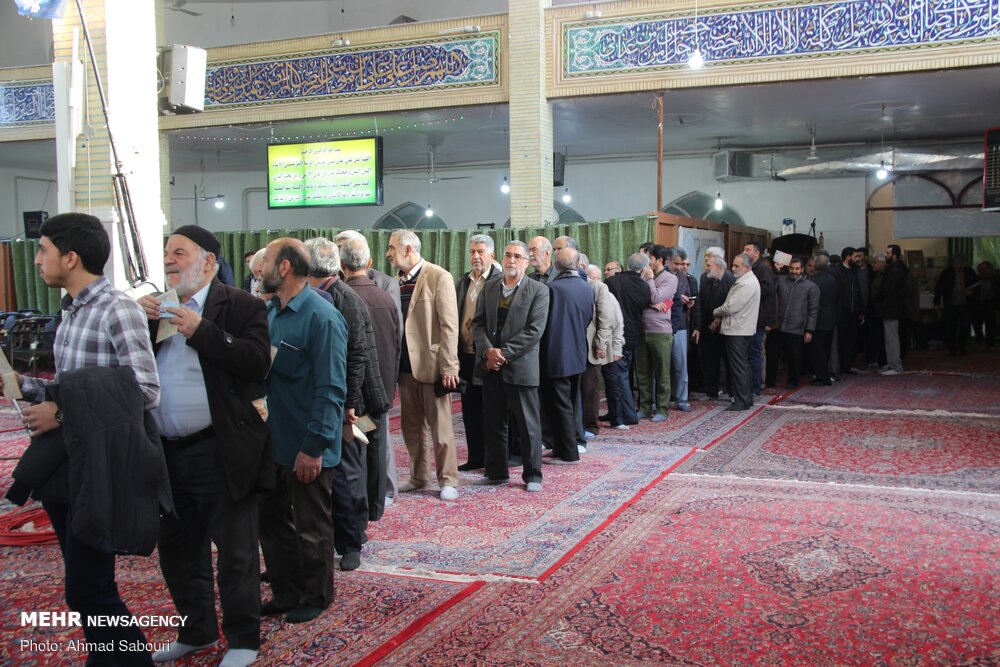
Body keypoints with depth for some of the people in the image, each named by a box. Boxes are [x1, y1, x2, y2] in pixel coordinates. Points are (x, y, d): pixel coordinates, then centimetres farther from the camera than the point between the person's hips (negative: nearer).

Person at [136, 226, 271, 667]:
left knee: (235, 552, 6)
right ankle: (197, 631, 38)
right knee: (178, 550, 19)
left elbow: (258, 362, -20)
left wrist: (201, 330, -23)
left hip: (220, 454, -6)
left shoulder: (241, 306, -6)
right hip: (167, 453, 7)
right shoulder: (154, 308, 12)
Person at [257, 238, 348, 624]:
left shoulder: (322, 317, -19)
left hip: (306, 447, -8)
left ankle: (315, 597, 29)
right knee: (272, 519, 18)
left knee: (311, 527, 10)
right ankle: (286, 594, 35)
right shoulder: (269, 312, 6)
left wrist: (315, 446, -23)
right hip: (272, 439, 8)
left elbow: (330, 389, -21)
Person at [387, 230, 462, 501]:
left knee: (440, 427, 2)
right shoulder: (400, 280, 10)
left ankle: (448, 480, 14)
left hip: (431, 364, -7)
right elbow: (396, 323, 13)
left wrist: (448, 367, -17)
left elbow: (449, 325, -13)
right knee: (411, 426, 13)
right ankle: (418, 476, 26)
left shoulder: (438, 277, -10)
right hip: (405, 365, 7)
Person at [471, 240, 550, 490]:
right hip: (490, 367, 4)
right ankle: (496, 472, 22)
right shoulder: (489, 287, 11)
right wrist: (488, 351, -11)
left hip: (520, 366, -4)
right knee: (493, 423, 11)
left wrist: (504, 353, -15)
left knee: (528, 424, 2)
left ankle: (532, 474, 14)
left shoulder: (538, 291, -3)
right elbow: (478, 323, 7)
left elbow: (535, 330, -11)